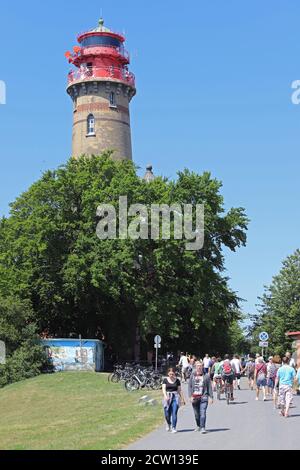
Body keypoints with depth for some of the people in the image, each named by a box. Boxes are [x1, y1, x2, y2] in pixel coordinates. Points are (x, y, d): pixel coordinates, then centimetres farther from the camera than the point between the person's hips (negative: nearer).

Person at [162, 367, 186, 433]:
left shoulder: (177, 380, 6)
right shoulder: (165, 380, 3)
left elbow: (180, 390, 11)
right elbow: (163, 389, -7)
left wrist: (182, 399, 10)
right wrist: (165, 396, -24)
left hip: (175, 397, 0)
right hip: (167, 397, 0)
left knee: (174, 413, -10)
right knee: (167, 414, 2)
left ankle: (173, 428, -2)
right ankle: (168, 424, 32)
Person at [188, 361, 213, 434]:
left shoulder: (206, 376, 3)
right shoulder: (192, 376, 7)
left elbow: (209, 387, 5)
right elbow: (189, 386, 6)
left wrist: (211, 397, 0)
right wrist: (190, 396, -4)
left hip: (203, 397, -2)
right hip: (194, 397, 3)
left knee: (203, 413, -13)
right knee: (196, 413, 12)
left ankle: (202, 428, -12)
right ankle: (198, 426, 32)